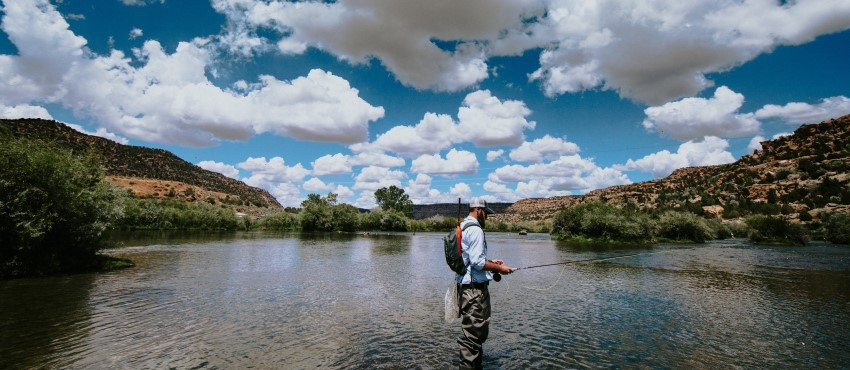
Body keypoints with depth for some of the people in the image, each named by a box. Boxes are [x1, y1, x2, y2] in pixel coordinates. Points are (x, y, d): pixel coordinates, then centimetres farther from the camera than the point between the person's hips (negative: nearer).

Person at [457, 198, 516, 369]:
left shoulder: (462, 227, 15)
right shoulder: (475, 230, -17)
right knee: (473, 332, -2)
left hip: (465, 286, 11)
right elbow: (477, 262, -23)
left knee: (477, 330, 23)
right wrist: (499, 268, -11)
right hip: (475, 288, -11)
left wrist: (490, 262, 17)